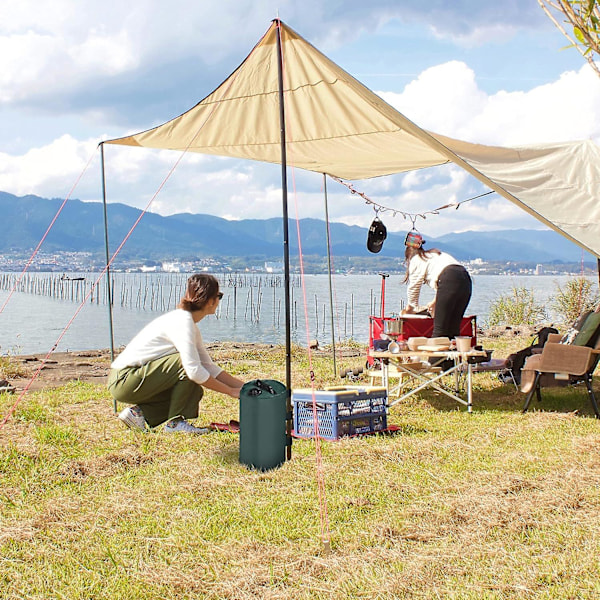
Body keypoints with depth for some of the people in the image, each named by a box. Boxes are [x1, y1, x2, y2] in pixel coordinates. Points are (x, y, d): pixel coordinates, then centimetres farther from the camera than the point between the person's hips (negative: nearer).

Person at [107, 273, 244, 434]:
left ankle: (138, 412, 8)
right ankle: (175, 422, -10)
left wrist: (242, 386, 11)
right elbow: (195, 371, -25)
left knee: (194, 392, 6)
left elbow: (208, 366, 17)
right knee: (187, 362, -20)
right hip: (124, 380, -10)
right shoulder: (182, 322, -18)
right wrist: (231, 391, -15)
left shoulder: (189, 322, 13)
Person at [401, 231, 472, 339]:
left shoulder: (415, 259, 14)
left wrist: (411, 307, 29)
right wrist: (435, 301, 42)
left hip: (449, 280, -7)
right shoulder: (435, 254, 35)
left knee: (439, 327, -6)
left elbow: (414, 287, 15)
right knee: (454, 327, 11)